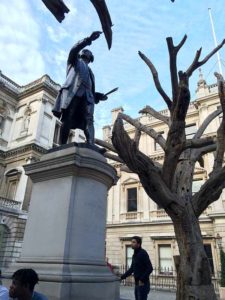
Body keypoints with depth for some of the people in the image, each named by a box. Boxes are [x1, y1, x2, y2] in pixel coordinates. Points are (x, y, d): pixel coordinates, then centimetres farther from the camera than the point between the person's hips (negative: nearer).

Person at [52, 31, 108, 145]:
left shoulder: (90, 72, 39)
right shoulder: (74, 62, 28)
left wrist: (99, 96, 11)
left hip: (86, 96, 4)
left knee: (89, 121, -17)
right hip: (72, 93, -4)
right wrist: (89, 39, -3)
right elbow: (74, 50, 6)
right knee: (68, 119, -17)